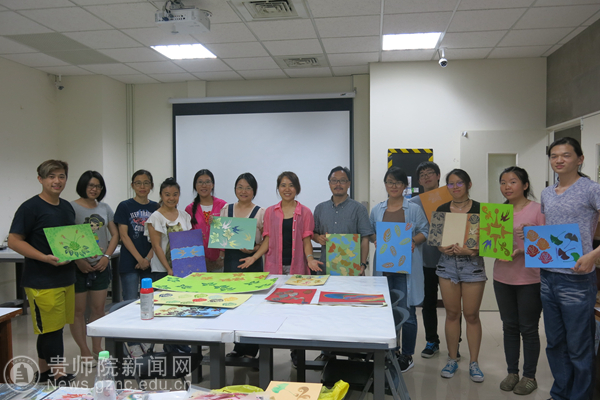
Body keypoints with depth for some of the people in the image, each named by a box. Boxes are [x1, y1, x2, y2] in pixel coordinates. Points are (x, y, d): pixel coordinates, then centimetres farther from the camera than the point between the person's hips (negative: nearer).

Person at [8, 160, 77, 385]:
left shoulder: (67, 208, 13)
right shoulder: (30, 208, -10)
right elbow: (14, 241, -12)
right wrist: (45, 258, -22)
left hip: (66, 277, 7)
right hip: (41, 280, -7)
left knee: (48, 329, 16)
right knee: (51, 329, -4)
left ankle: (44, 372, 29)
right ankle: (59, 377, 4)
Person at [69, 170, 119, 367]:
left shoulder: (105, 208, 9)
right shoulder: (72, 208, -6)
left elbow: (115, 234, 10)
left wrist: (107, 257, -3)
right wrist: (78, 261, -16)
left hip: (101, 265, 4)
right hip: (79, 266, -4)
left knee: (99, 308, 11)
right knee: (79, 310, 4)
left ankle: (97, 347, 23)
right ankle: (84, 351, 17)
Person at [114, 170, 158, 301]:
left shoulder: (155, 207, 8)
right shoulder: (125, 206, 0)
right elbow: (123, 235, -5)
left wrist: (148, 258, -8)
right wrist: (140, 259, -11)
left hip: (151, 262, 3)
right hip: (129, 263, -2)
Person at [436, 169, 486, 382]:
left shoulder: (479, 209, -3)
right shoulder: (442, 210, 6)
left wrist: (472, 250, -21)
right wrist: (443, 248, -12)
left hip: (472, 264, -2)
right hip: (447, 263, 2)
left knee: (471, 314, 2)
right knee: (452, 313, 8)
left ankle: (474, 362, 16)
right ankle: (452, 359, 21)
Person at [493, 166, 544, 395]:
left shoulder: (537, 209, -7)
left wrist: (523, 250, -24)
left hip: (529, 279, -4)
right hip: (502, 277, 5)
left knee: (529, 329, 7)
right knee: (509, 326, 14)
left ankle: (529, 376, 23)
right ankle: (512, 372, 28)